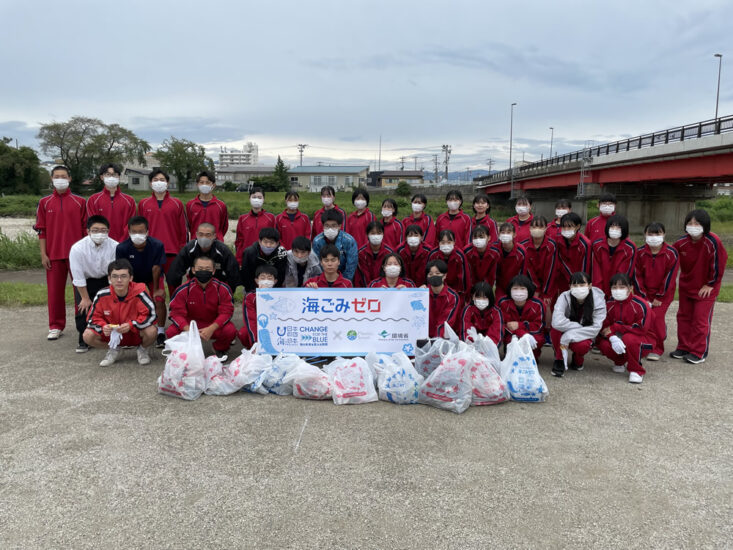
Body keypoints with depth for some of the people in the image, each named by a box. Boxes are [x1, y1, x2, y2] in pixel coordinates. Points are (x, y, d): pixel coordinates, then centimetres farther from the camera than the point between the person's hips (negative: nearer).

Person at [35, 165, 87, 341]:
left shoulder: (80, 202, 4)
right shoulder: (44, 203, 7)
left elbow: (86, 228, 4)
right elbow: (41, 230, 6)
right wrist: (43, 254, 0)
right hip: (54, 254, 1)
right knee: (55, 290, 5)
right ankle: (56, 327, 16)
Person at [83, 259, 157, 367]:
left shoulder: (138, 293, -23)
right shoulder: (102, 295, -14)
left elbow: (150, 315, -24)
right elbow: (94, 317, -3)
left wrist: (131, 325, -34)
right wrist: (103, 326, -24)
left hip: (136, 333, -3)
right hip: (112, 334, 3)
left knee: (151, 331, -34)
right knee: (88, 335, -18)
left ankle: (143, 349, 4)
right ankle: (113, 350, 12)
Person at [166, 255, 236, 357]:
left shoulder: (222, 288, -11)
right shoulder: (183, 289, -11)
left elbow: (226, 312, -12)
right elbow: (177, 313, -12)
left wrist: (211, 329, -29)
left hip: (214, 325, -1)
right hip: (190, 323, 1)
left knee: (230, 331, -32)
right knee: (171, 332, -27)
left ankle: (220, 348, 6)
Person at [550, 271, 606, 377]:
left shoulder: (598, 300, -18)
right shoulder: (564, 297, -21)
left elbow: (595, 328, -23)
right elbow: (557, 322, -35)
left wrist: (571, 335, -33)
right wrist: (579, 327, -30)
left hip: (584, 337, 0)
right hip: (564, 336, 0)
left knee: (582, 345, -35)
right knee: (556, 328, -34)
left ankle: (578, 360, 3)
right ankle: (559, 360, -11)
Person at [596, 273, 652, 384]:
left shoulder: (640, 304, -17)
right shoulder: (609, 304, -3)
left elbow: (641, 329, -21)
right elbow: (604, 326, -6)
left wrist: (615, 328, -21)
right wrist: (612, 337, -29)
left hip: (642, 343, -4)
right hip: (617, 341, 5)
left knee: (629, 338, -38)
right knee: (602, 343, -26)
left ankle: (637, 370, -14)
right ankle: (621, 362, 8)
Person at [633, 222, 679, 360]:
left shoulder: (671, 253, -12)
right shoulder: (640, 253, -6)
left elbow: (670, 277, -10)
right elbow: (637, 275, -2)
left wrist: (659, 297, -9)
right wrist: (644, 297, -6)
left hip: (664, 293, -2)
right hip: (644, 292, 2)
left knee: (657, 317, -11)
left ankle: (657, 349, 3)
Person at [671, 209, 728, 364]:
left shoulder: (712, 242, -24)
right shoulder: (681, 242, -11)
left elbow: (718, 264, -16)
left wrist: (710, 284, -9)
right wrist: (683, 279, 10)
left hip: (706, 288, -5)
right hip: (686, 285, 5)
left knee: (701, 319, -1)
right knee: (683, 316, 12)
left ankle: (699, 352, 10)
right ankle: (684, 348, 26)